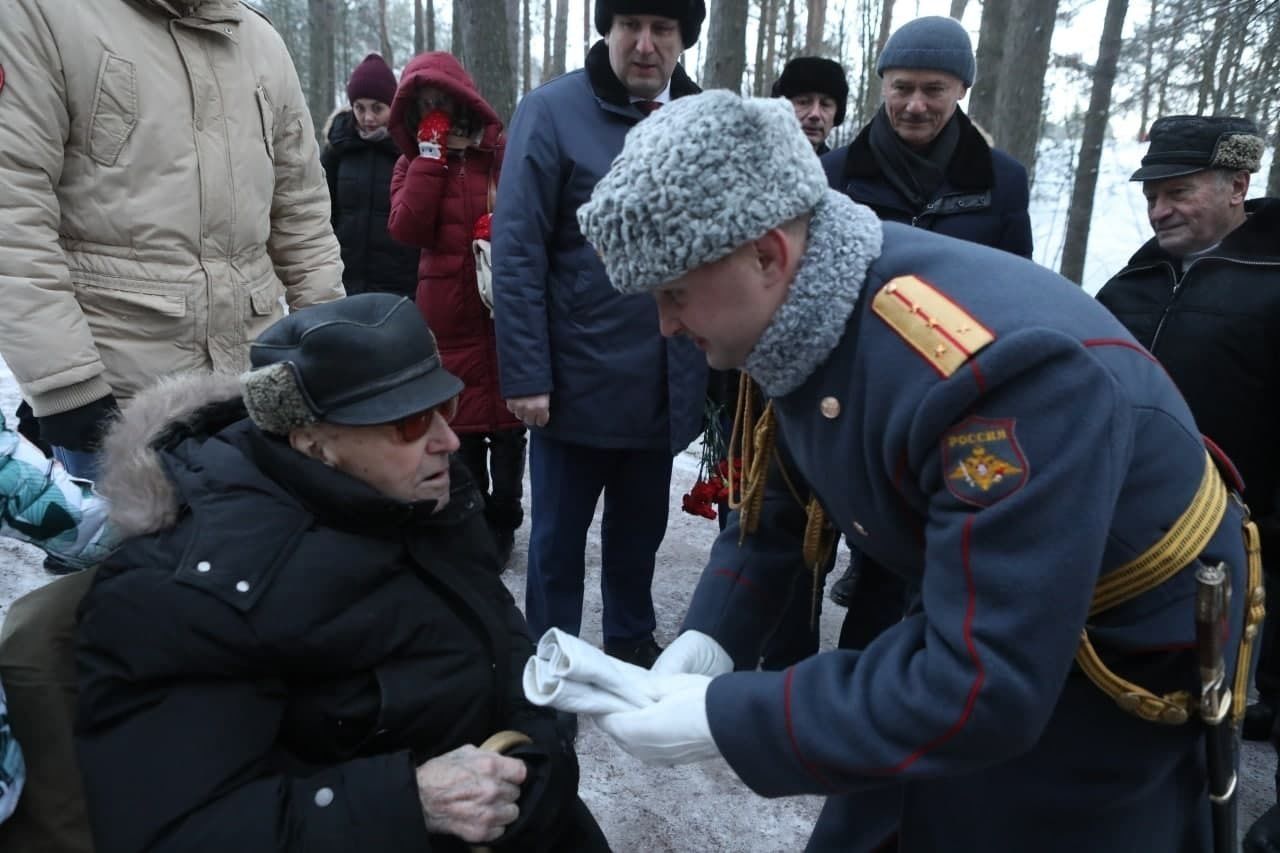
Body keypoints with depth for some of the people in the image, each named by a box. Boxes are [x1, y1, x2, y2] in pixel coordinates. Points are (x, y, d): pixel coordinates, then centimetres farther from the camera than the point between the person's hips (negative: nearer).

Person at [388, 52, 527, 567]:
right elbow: (408, 229, -8)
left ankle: (502, 522, 22)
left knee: (507, 417, 7)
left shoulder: (507, 153, -1)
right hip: (448, 314, 2)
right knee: (460, 419, 9)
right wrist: (432, 154, -8)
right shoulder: (413, 163, 9)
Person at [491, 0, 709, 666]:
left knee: (640, 531, 20)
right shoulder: (552, 111, -8)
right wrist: (525, 374, -14)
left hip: (665, 385, 4)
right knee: (558, 537, 12)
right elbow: (517, 253, -10)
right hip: (578, 380, -3)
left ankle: (631, 643, 41)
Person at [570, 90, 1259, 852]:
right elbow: (776, 509, 4)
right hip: (981, 619, 7)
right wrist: (708, 639, -10)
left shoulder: (998, 370, -38)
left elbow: (984, 692, -36)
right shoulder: (803, 324, -12)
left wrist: (723, 721, -30)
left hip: (1126, 662, -6)